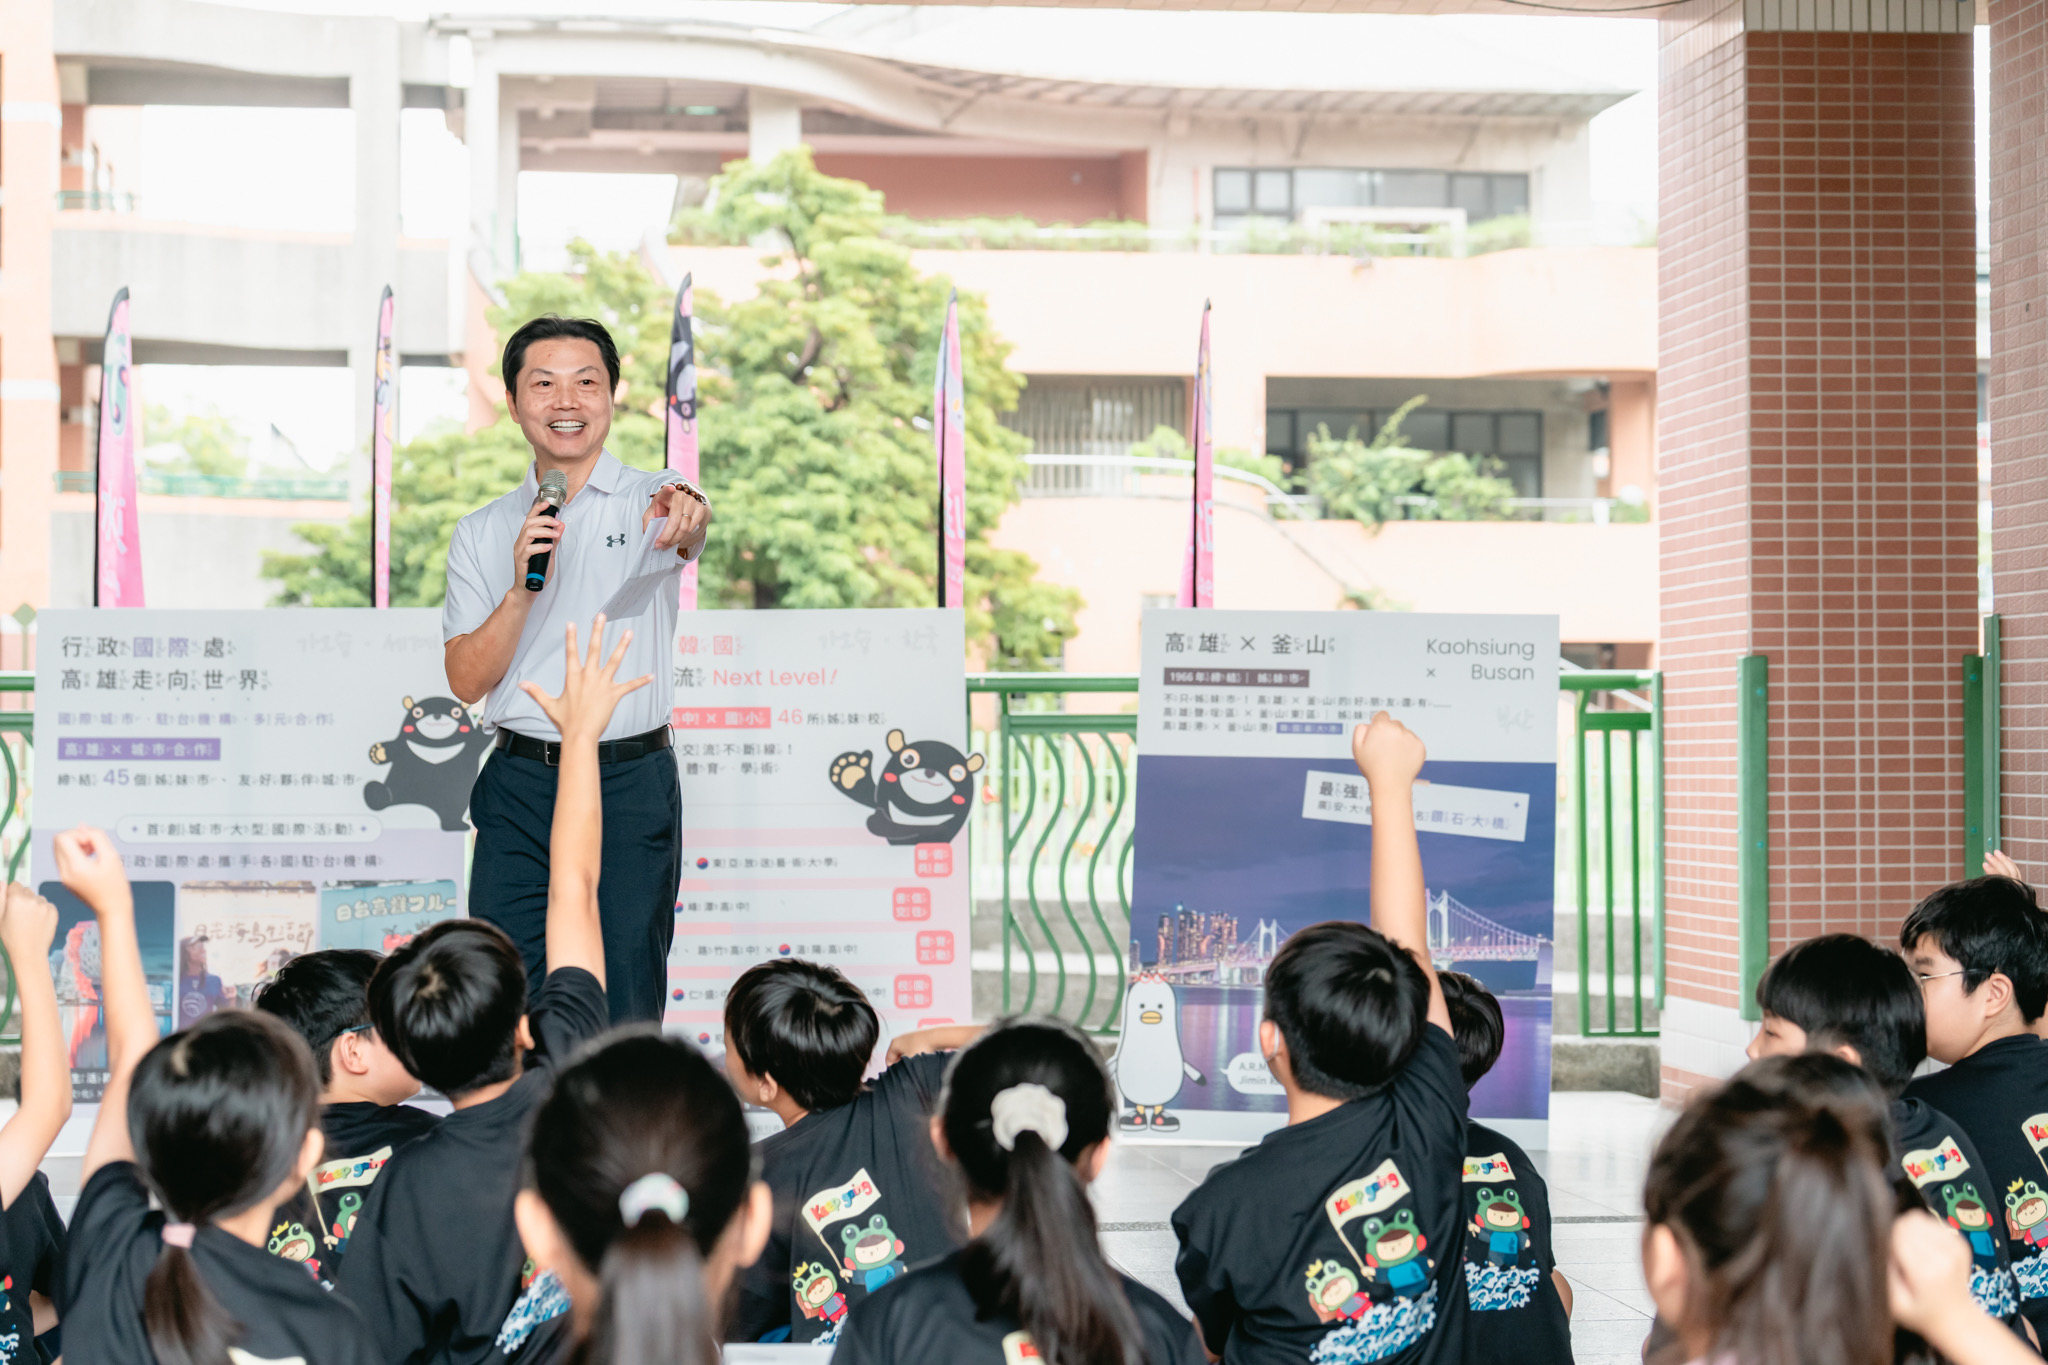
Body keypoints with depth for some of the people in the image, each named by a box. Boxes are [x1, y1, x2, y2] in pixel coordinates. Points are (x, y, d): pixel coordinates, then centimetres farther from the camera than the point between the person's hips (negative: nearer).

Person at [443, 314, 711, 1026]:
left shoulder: (651, 499, 3)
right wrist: (522, 587, -12)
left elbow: (691, 520, -23)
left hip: (631, 785, -2)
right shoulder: (481, 533, 11)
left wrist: (684, 514, -48)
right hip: (519, 786, 2)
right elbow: (466, 679, 4)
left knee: (626, 1006, 0)